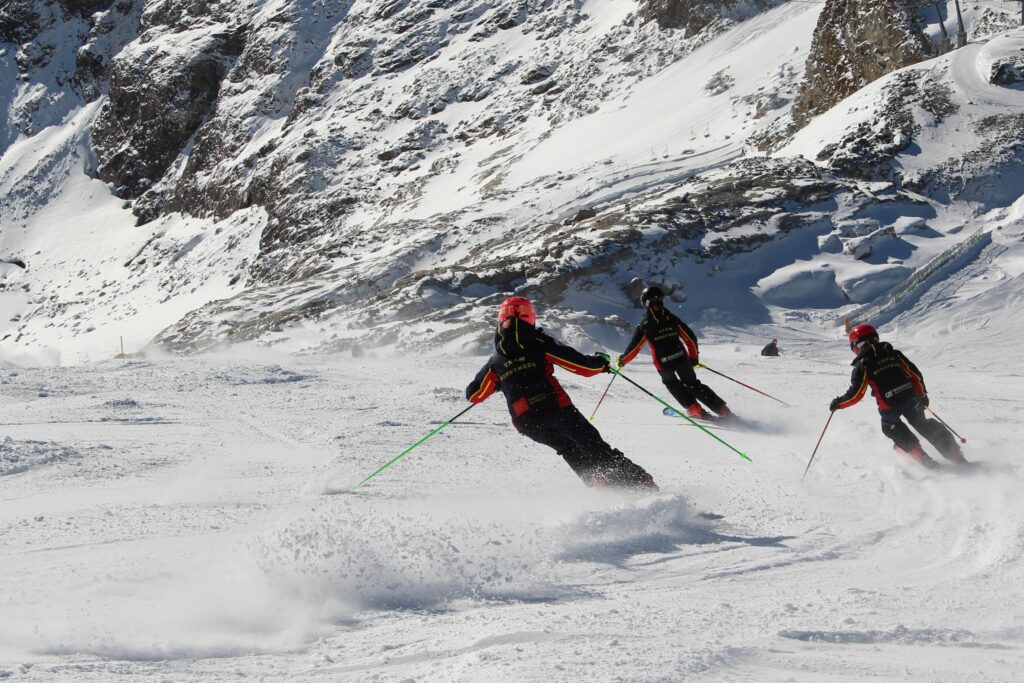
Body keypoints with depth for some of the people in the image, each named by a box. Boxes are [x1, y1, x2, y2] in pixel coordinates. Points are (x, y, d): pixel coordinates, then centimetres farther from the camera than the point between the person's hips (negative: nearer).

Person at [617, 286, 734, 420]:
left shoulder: (644, 325, -7)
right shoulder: (672, 319, 2)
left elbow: (634, 346, -3)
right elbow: (690, 338, 5)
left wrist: (623, 360, 14)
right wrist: (694, 356, 20)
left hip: (663, 364, -2)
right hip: (681, 358, 2)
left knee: (671, 383, 28)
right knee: (693, 384, 17)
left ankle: (694, 409, 14)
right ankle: (722, 409, 7)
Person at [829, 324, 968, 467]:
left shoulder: (863, 364, -2)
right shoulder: (894, 354, 11)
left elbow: (856, 393, -6)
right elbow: (915, 373, 12)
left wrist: (838, 403, 10)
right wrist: (922, 394, 25)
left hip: (889, 405, -4)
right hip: (911, 396, 4)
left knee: (891, 427, 25)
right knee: (922, 424, 23)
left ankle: (914, 450, 10)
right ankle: (954, 454, 21)